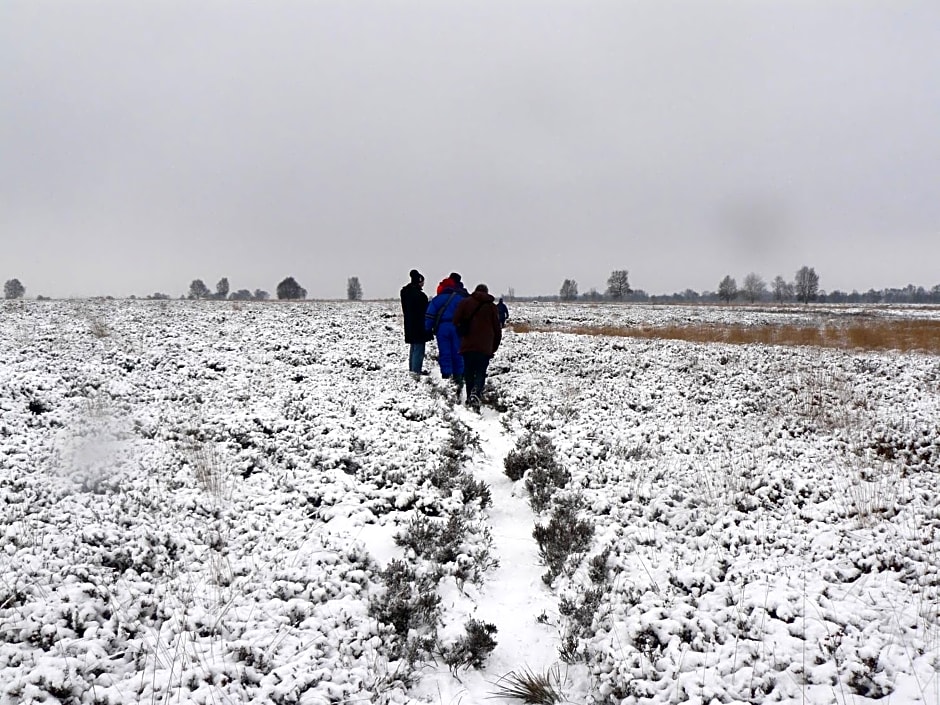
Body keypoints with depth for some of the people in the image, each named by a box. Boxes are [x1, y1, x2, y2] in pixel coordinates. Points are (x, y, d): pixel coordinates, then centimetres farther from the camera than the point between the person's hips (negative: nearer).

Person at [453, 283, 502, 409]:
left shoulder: (464, 303, 6)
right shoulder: (491, 306, 9)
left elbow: (456, 321, -3)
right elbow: (497, 329, 10)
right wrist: (494, 347, 18)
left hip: (467, 345, 1)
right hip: (485, 347, -1)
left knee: (469, 372, 11)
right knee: (481, 372, 0)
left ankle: (469, 398, 12)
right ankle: (476, 392, -24)